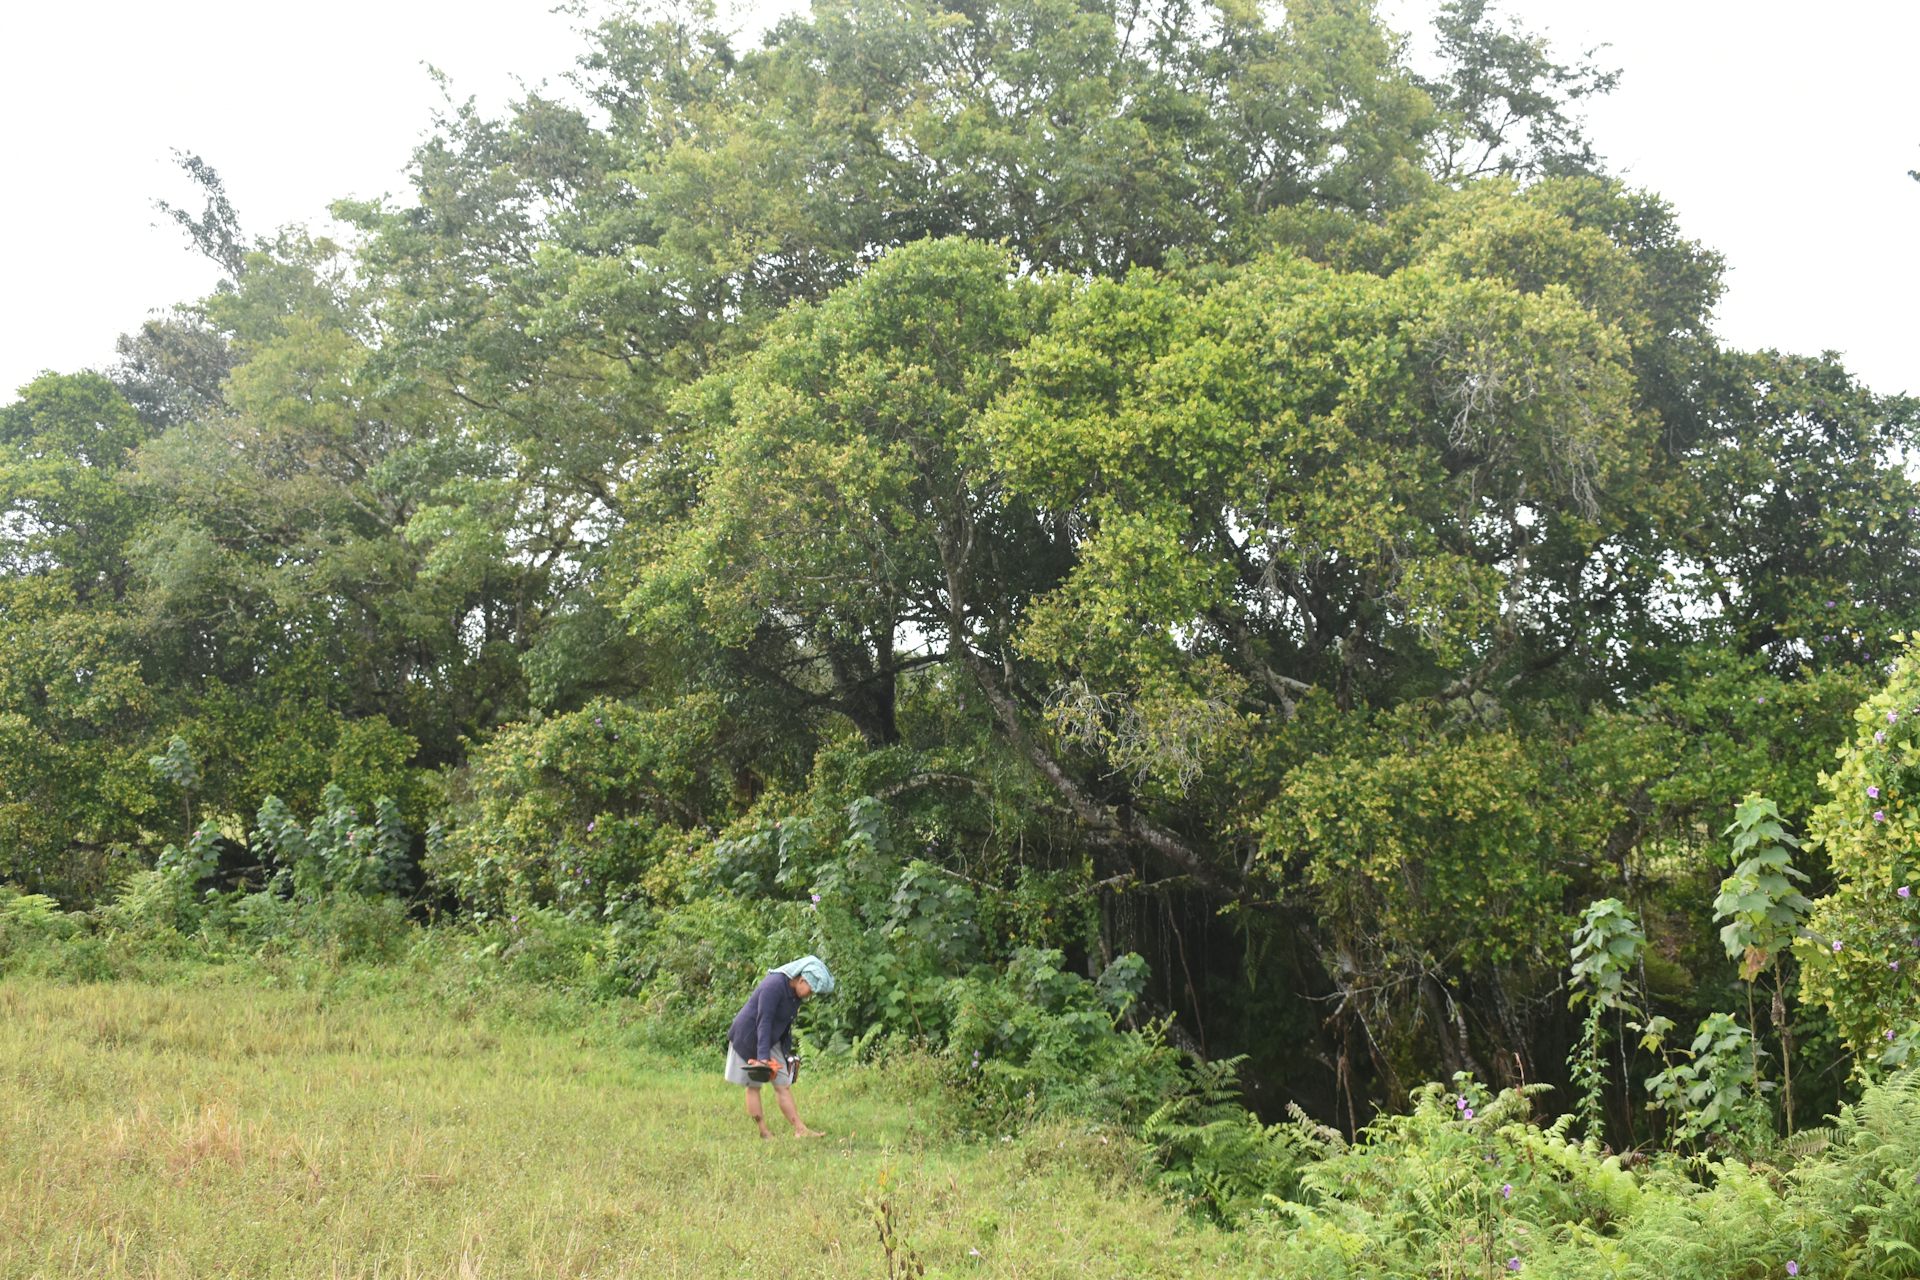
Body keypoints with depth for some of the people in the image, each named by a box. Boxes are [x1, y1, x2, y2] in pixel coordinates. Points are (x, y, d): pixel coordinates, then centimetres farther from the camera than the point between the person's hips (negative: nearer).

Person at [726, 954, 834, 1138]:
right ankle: (763, 1133, 0)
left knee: (783, 1085, 4)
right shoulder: (774, 985, -26)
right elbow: (764, 1021, -30)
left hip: (771, 1040, 9)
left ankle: (800, 1130, 2)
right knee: (754, 1085, -2)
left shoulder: (796, 993, 1)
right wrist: (762, 1057, -34)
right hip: (749, 1038, -9)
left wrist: (787, 1054, 13)